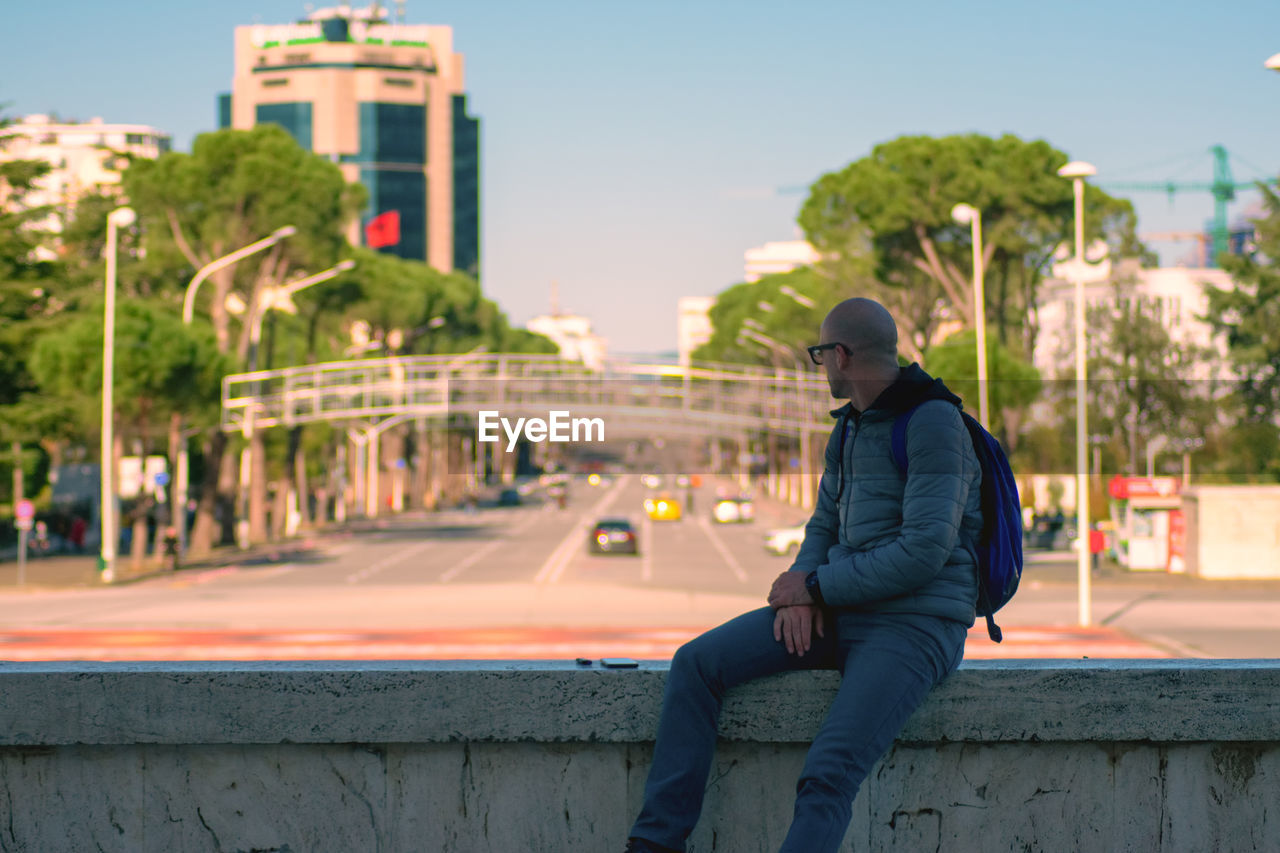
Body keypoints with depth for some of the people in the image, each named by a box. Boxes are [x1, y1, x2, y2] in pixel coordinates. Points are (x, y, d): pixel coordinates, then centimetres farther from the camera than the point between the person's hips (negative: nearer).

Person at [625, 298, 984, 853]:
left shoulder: (934, 426, -14)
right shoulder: (848, 428, 15)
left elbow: (925, 551, -21)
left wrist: (816, 586, -13)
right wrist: (801, 591, -2)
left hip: (915, 624, -8)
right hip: (841, 611, 8)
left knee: (827, 775, -27)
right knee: (697, 662, -7)